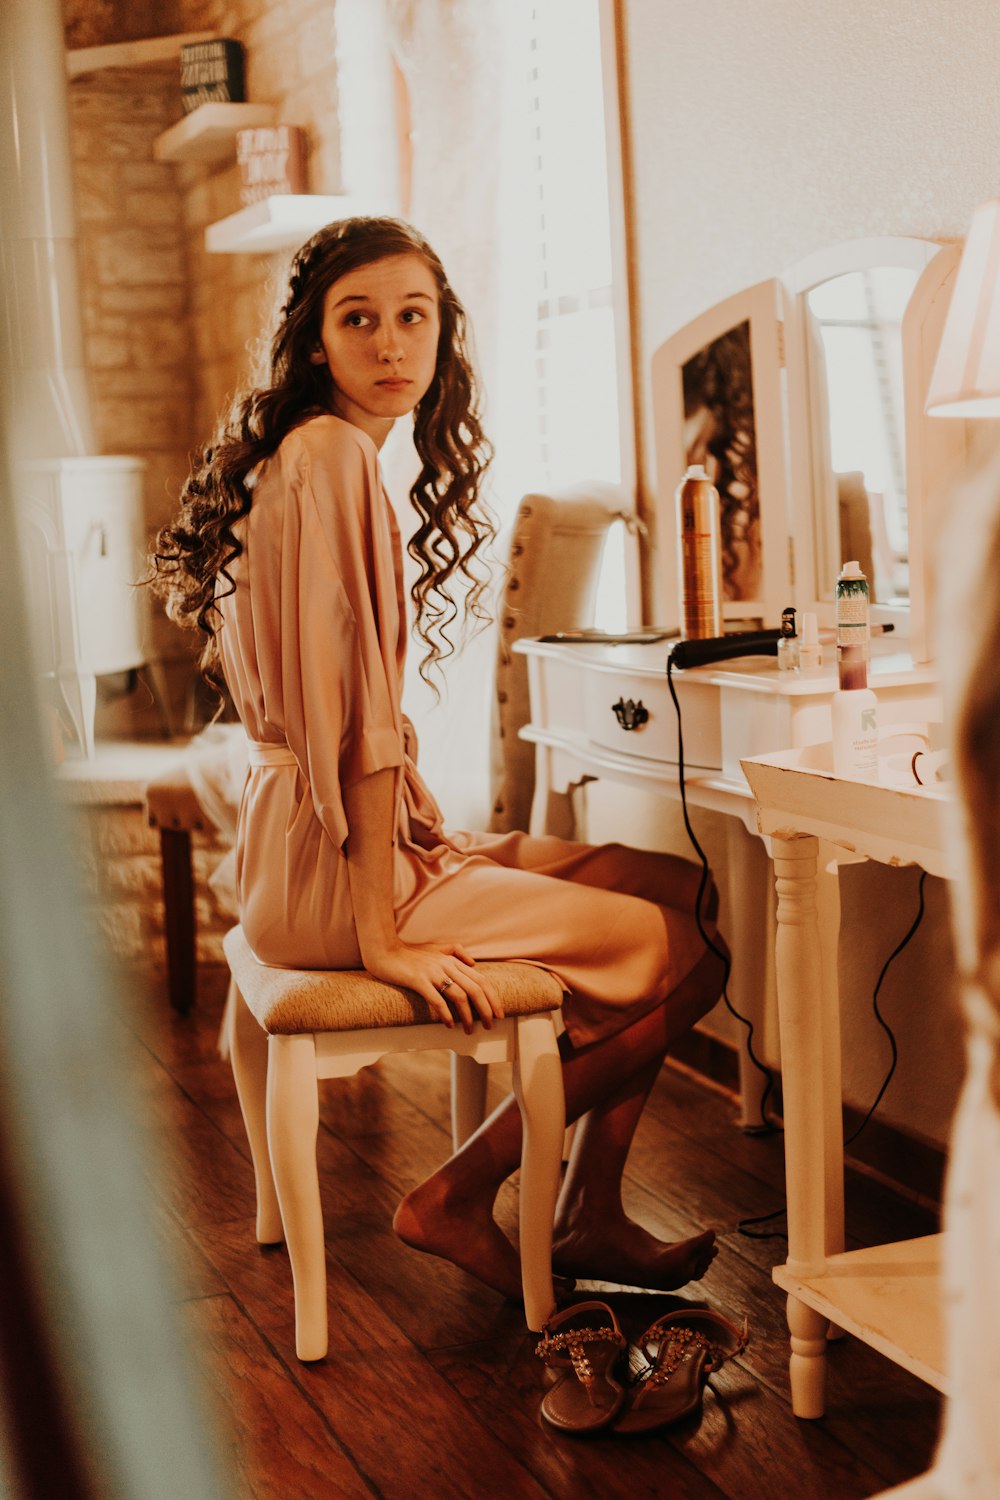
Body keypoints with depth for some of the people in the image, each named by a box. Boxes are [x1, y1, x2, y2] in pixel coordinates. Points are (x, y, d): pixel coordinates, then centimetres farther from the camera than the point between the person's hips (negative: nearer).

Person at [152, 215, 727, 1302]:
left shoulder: (327, 453, 16)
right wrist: (383, 937, -22)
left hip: (386, 837, 10)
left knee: (679, 889, 11)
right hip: (327, 871, -10)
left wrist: (434, 836, 17)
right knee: (681, 957, -8)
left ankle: (589, 1218, 12)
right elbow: (350, 710, -22)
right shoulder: (331, 453, -16)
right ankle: (454, 1200, 2)